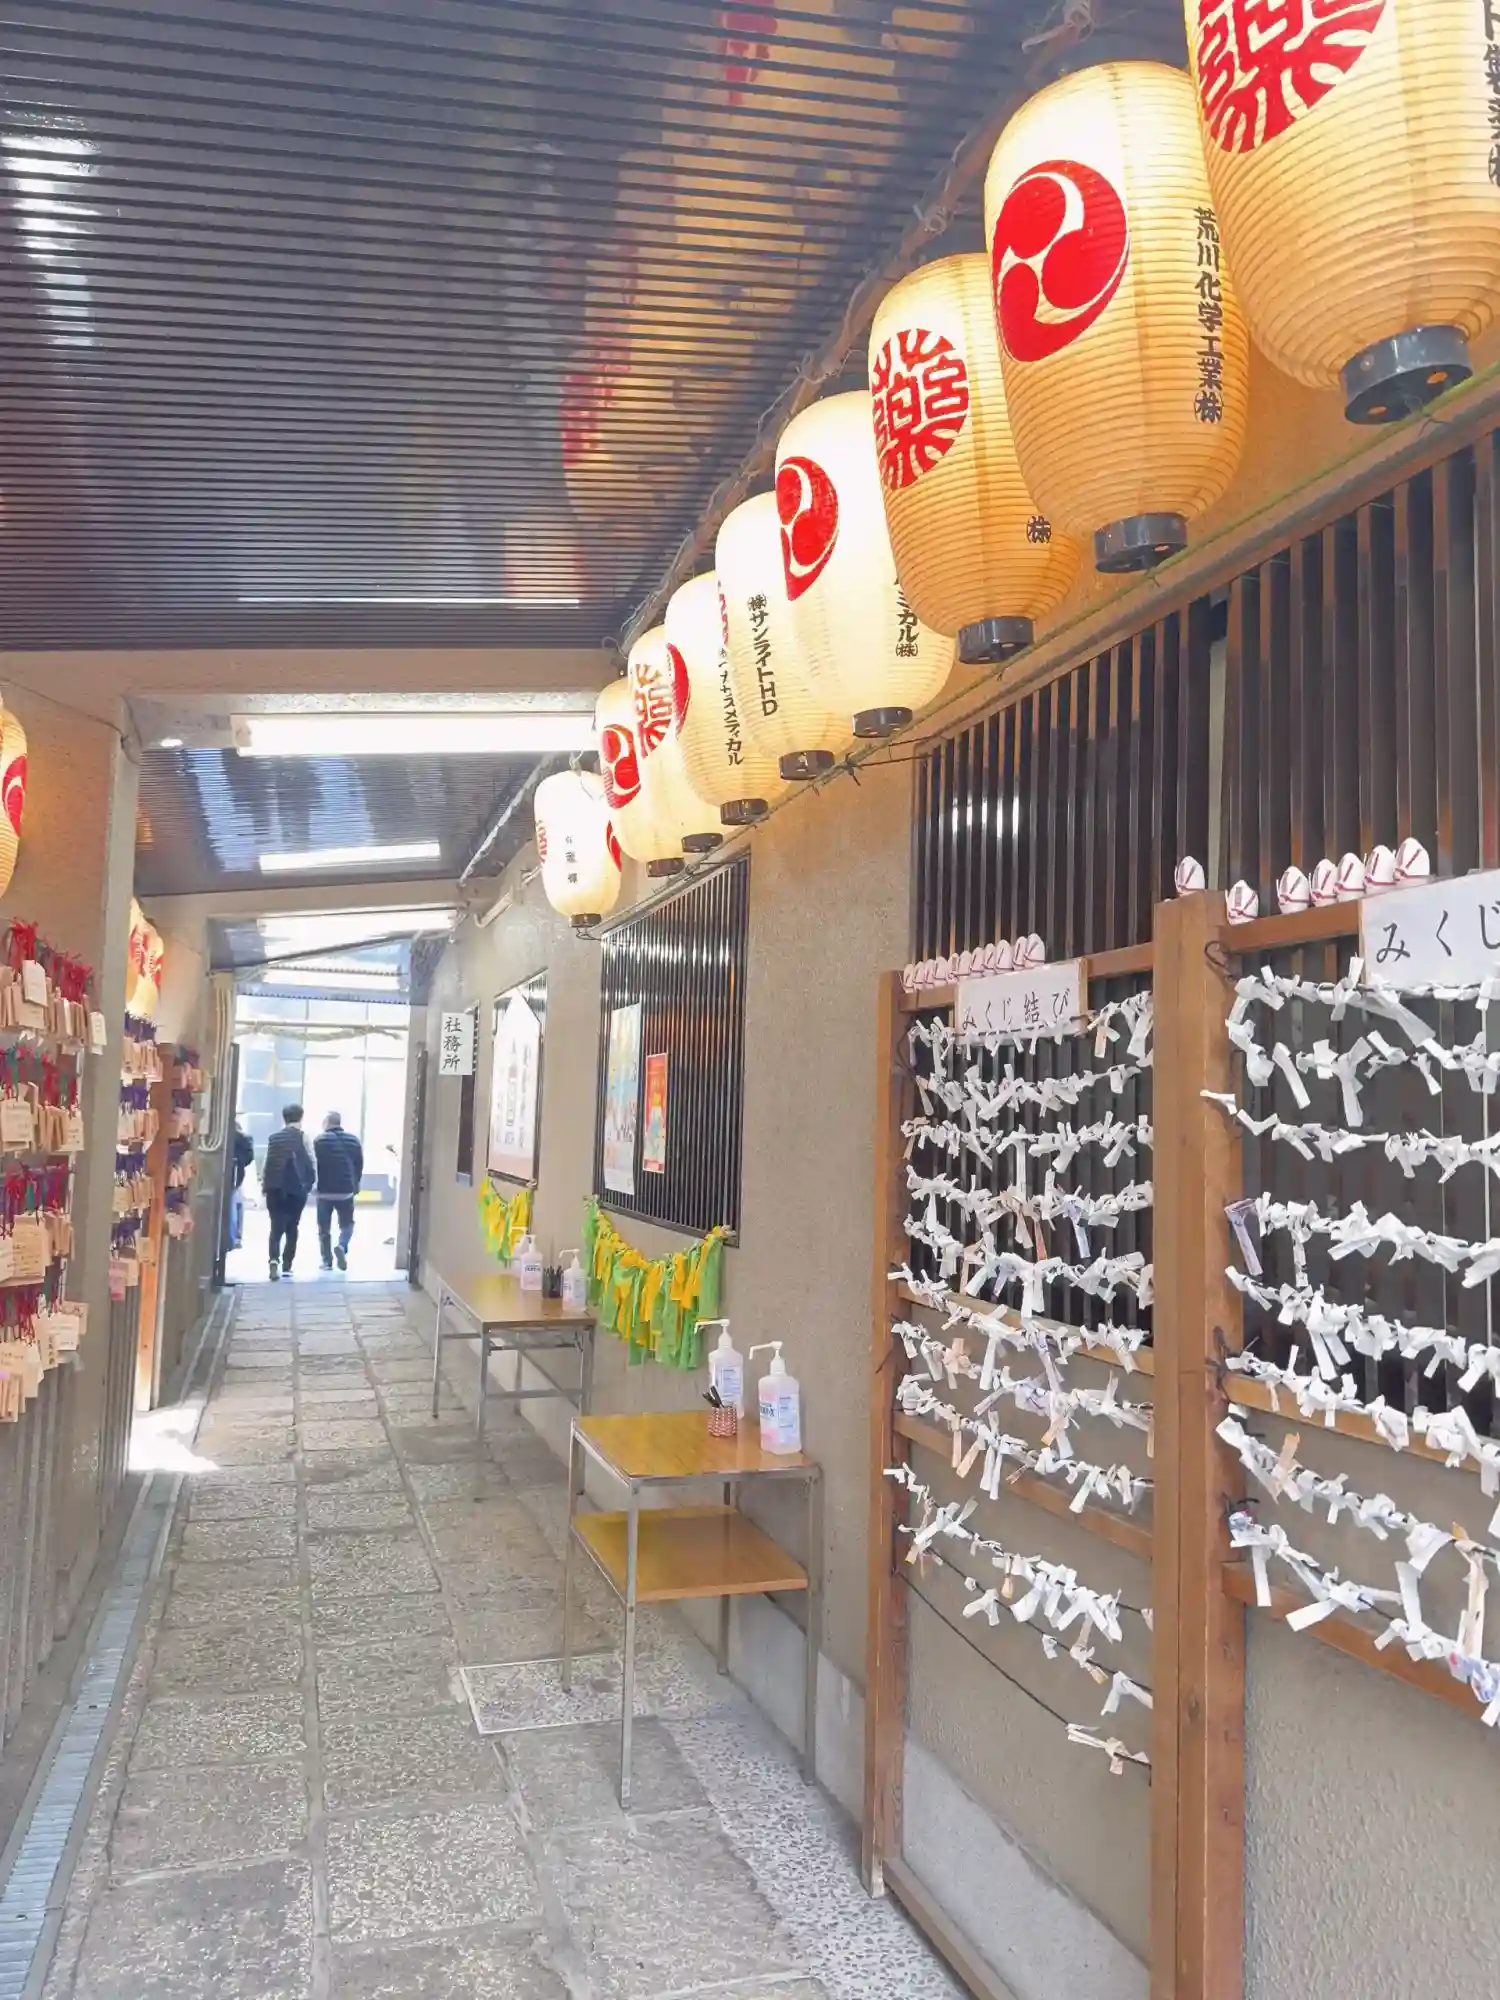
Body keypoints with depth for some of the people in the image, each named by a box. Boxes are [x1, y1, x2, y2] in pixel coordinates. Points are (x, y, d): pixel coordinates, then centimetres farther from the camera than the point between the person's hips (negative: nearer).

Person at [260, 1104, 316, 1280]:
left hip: (274, 1188, 2)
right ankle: (286, 1265, 11)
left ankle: (274, 1260, -21)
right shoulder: (302, 1136, 1)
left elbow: (266, 1163, 9)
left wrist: (264, 1185, 16)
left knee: (276, 1227, 1)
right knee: (291, 1228, 10)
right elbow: (311, 1162, -2)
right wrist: (312, 1183, 9)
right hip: (296, 1188, -2)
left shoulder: (273, 1138, 10)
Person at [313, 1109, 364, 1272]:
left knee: (324, 1228, 11)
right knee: (347, 1224, 15)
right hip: (346, 1191, 2)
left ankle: (327, 1261, 10)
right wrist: (355, 1185, 21)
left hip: (325, 1191, -2)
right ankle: (342, 1247, -13)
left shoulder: (319, 1140, -6)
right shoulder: (353, 1140, 5)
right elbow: (360, 1165, 9)